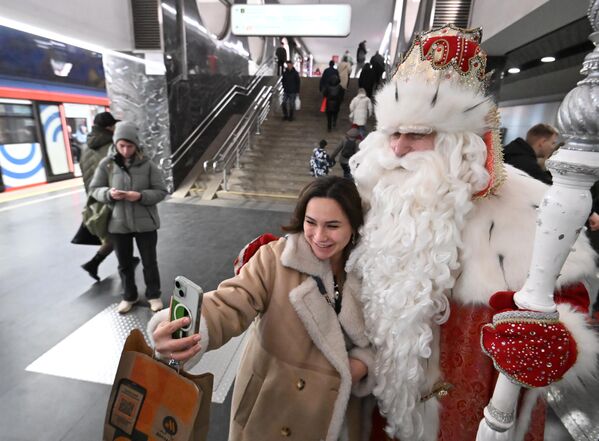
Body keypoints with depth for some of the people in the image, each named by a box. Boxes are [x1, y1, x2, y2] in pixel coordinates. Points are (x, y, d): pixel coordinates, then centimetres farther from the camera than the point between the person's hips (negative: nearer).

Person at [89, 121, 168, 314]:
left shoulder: (147, 164, -9)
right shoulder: (106, 164, -4)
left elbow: (161, 191, -6)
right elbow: (94, 189, 4)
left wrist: (141, 196, -23)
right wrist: (108, 194, -17)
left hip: (145, 223, -2)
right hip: (118, 224, 2)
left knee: (149, 262, 12)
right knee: (124, 263, 17)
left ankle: (153, 295, 33)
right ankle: (129, 296, 38)